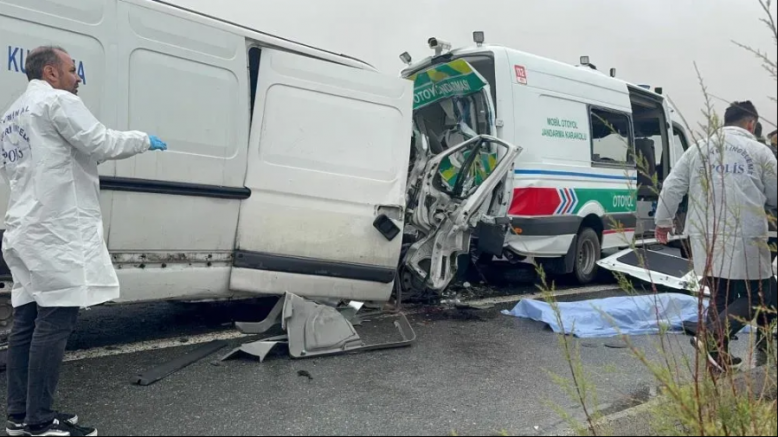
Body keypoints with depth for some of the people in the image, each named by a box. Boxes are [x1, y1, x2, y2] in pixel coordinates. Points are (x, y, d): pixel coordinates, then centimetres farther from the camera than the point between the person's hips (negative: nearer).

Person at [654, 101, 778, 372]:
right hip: (744, 239, -4)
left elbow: (672, 187, 9)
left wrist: (663, 221, 20)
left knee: (720, 297, 15)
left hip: (707, 239, 4)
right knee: (755, 297, 7)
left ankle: (719, 354, 16)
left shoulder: (698, 149, 9)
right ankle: (712, 337, -11)